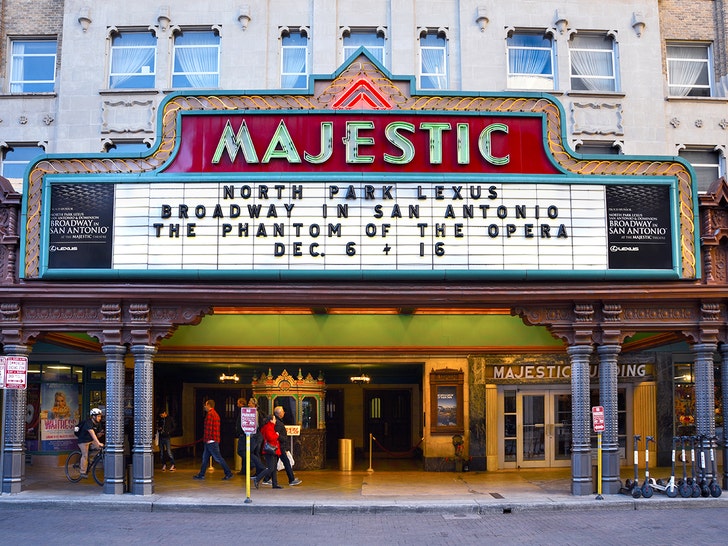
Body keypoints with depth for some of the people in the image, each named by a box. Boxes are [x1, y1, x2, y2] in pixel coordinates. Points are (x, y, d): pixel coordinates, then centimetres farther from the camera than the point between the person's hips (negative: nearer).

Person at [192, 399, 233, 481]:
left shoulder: (210, 414, -13)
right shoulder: (216, 414, 18)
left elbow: (208, 427, -19)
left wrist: (208, 439, -18)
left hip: (210, 441, -10)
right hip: (215, 440, 10)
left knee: (218, 458, -6)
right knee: (205, 457, 13)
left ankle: (228, 473, -4)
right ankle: (201, 475, 17)